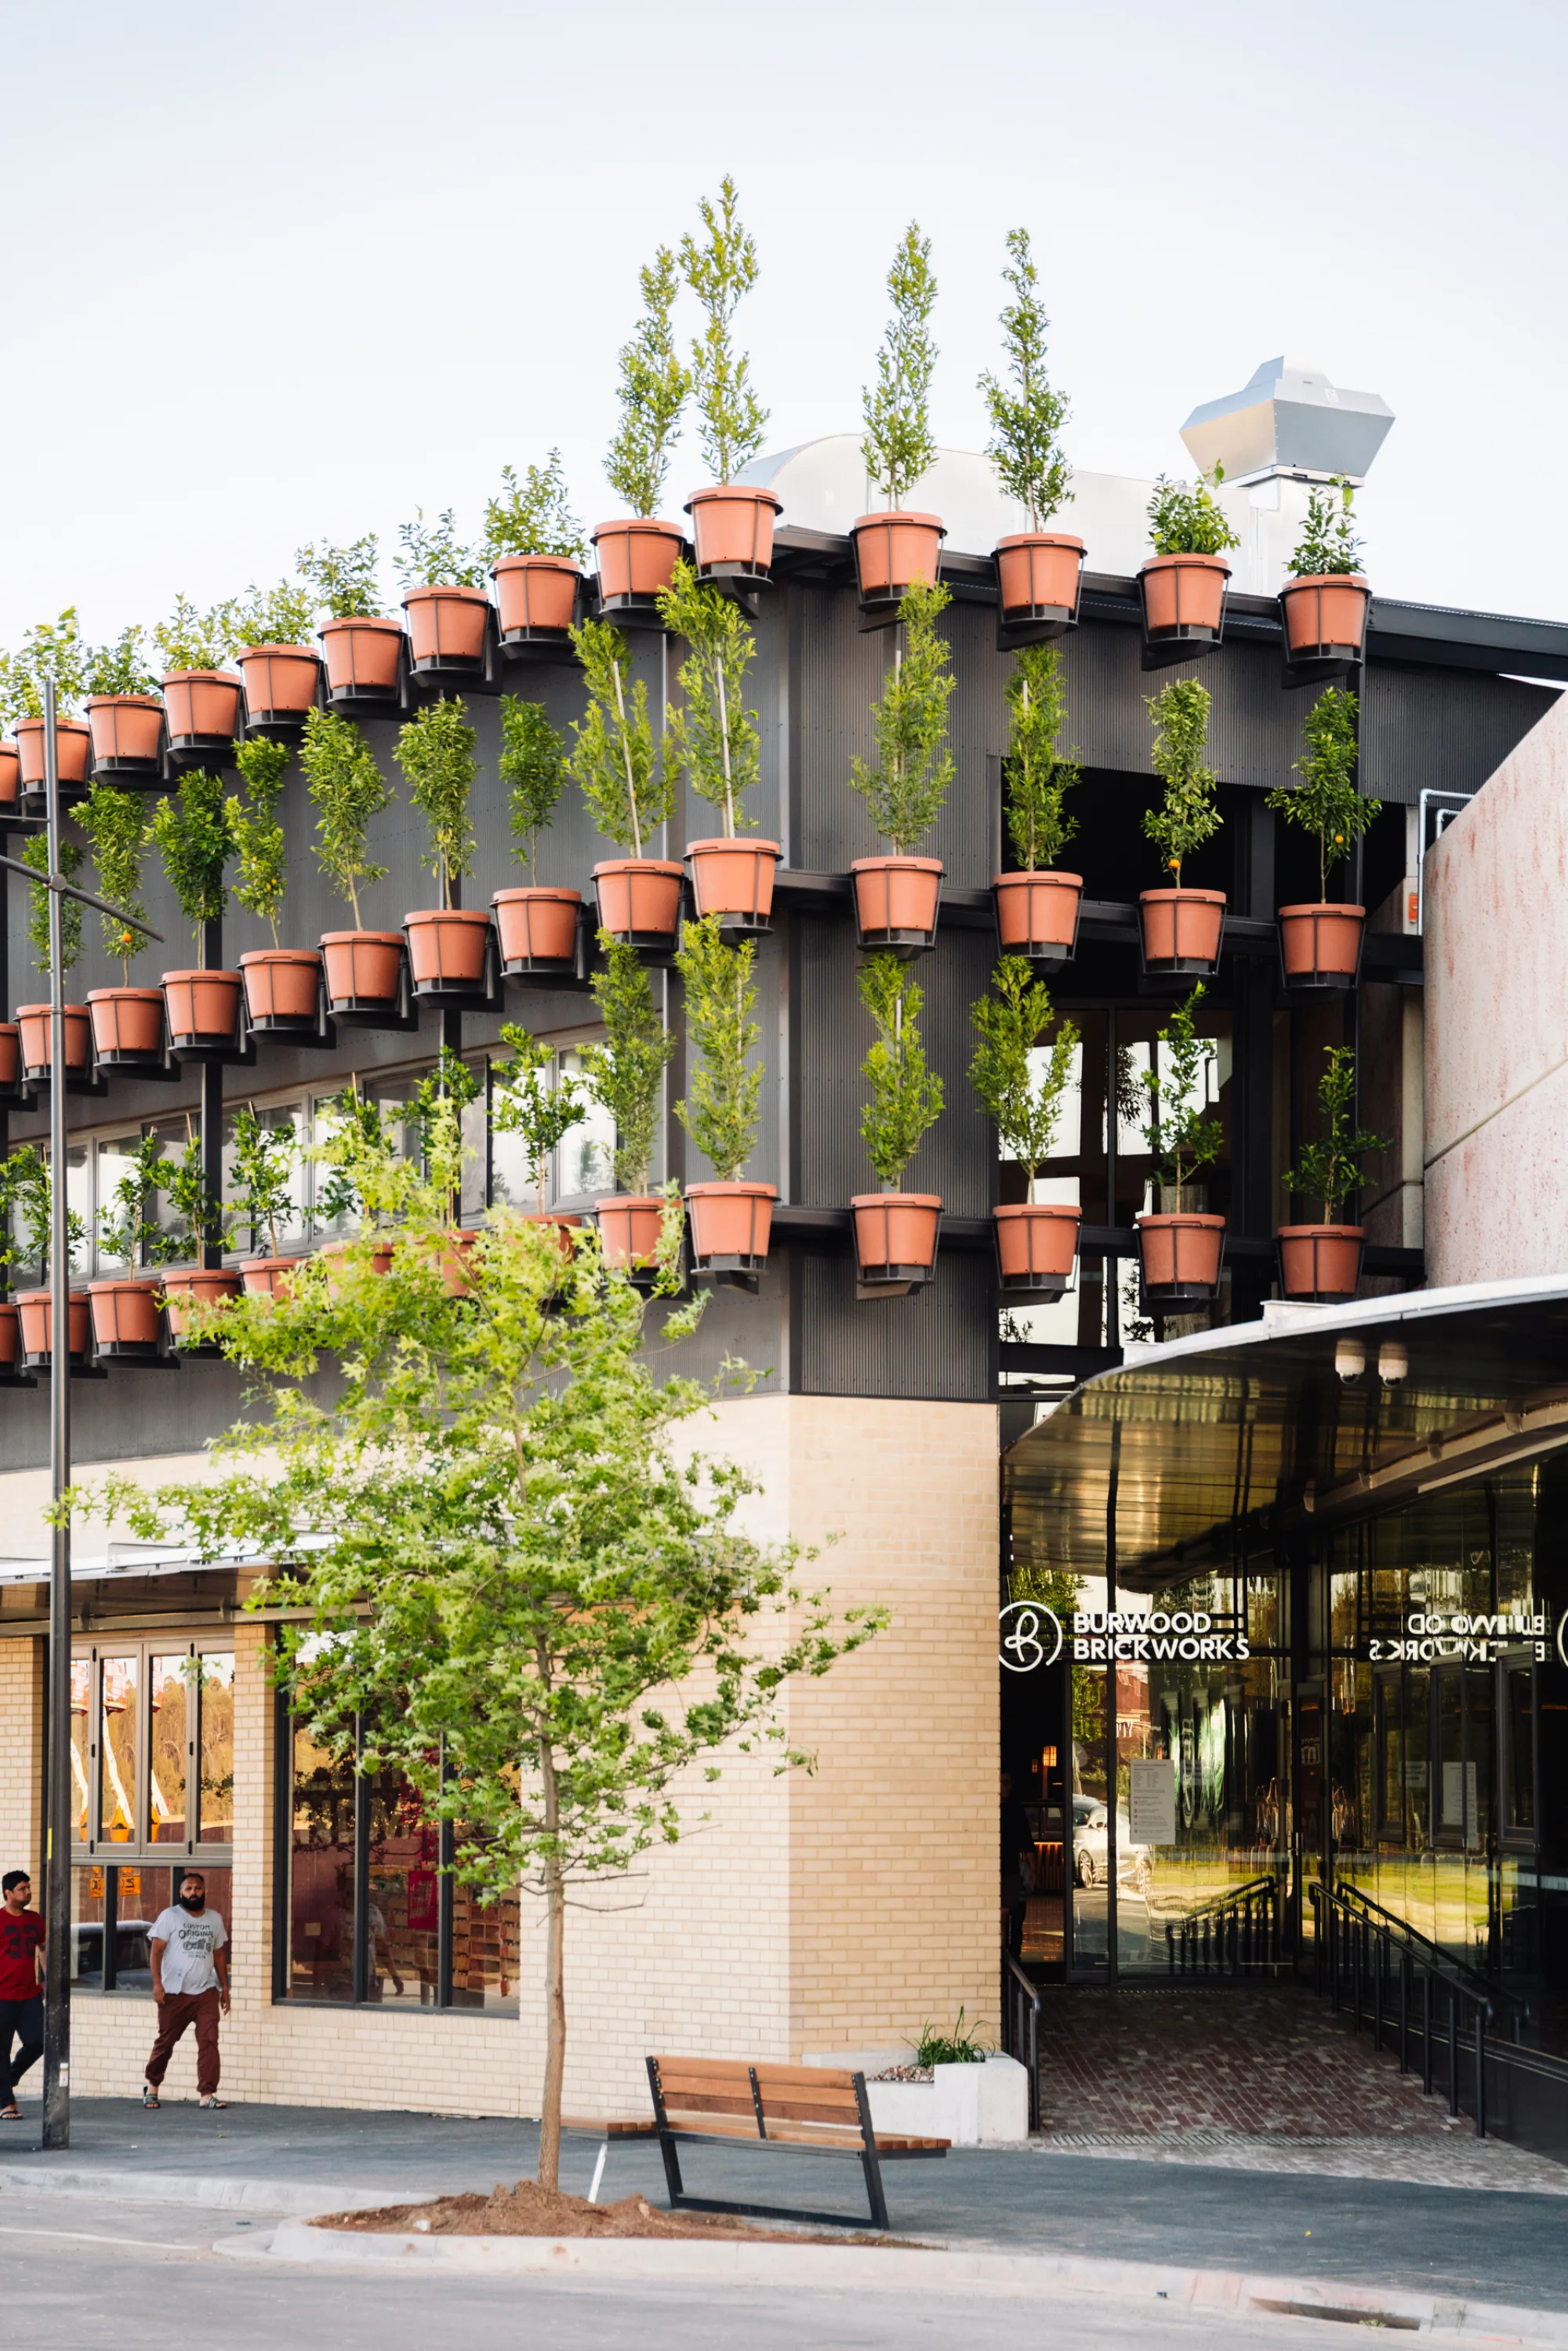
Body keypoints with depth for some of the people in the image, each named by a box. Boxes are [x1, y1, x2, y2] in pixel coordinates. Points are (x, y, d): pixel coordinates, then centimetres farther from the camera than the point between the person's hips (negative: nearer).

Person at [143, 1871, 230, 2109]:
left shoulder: (214, 1919, 14)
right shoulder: (169, 1916, 1)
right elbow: (157, 1950, -4)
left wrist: (225, 1988, 14)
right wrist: (157, 1984, -14)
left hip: (206, 1992, 3)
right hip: (175, 1992, -3)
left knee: (209, 2041, -9)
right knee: (165, 2041, 6)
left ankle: (207, 2094, -10)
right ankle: (152, 2085, 27)